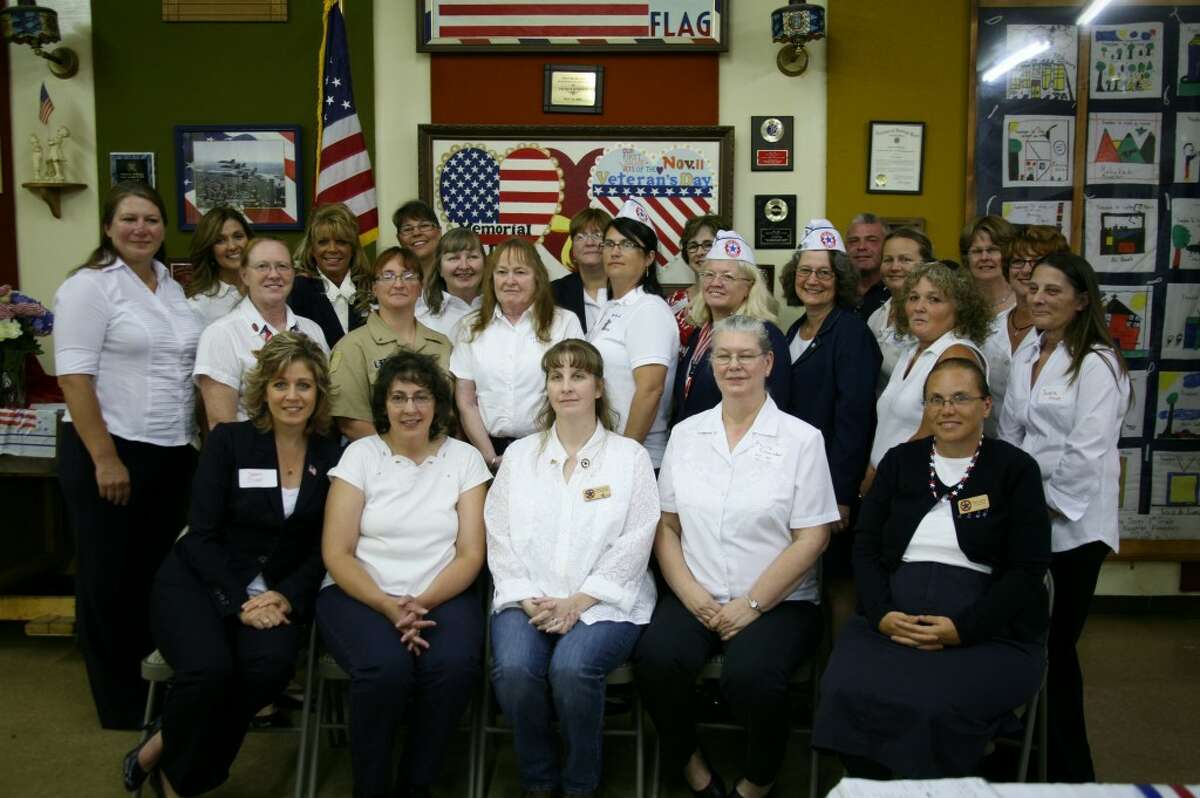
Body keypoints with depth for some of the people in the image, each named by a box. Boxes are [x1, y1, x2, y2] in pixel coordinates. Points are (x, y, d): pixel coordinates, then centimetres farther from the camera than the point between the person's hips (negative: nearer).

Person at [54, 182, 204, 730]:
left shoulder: (172, 287, 12)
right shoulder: (89, 286, -9)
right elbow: (74, 378, -15)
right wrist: (105, 458, -19)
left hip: (172, 453, 6)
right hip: (108, 451, -6)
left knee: (160, 572, 13)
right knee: (111, 580, 5)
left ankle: (158, 687, 28)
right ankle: (121, 705, 19)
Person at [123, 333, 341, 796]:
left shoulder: (331, 456, 3)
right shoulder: (229, 441, -2)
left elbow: (322, 549, 4)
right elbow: (202, 535, -6)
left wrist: (286, 597, -14)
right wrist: (239, 602, -18)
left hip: (278, 592, 2)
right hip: (200, 581, -2)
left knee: (272, 665, -31)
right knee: (210, 668, -32)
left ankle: (163, 754, -5)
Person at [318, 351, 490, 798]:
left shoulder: (464, 458, 7)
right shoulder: (361, 455, 4)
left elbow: (470, 554, 1)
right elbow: (336, 553, -2)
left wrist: (423, 603, -16)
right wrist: (388, 606, -17)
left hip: (441, 595, 1)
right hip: (361, 594, -1)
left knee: (456, 665, -30)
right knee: (386, 667, -32)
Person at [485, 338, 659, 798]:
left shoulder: (630, 456, 6)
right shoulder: (519, 455, 15)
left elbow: (633, 544, -2)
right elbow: (500, 537, 7)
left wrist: (577, 603, -12)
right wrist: (529, 600, -8)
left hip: (604, 600, -2)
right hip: (529, 598, 2)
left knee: (572, 668, -31)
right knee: (513, 669, -27)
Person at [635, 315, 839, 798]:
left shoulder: (801, 439, -1)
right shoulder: (686, 434, 10)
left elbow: (811, 539, -5)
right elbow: (666, 525, 8)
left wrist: (751, 605, -11)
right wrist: (690, 592, -7)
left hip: (778, 602, -2)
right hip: (695, 597, 3)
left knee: (749, 676, -30)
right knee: (654, 659, -26)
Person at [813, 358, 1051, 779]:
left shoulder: (1015, 468, 5)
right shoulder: (899, 462, 15)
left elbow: (1028, 568, -2)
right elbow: (865, 547, 10)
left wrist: (962, 629, -14)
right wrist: (883, 614, -9)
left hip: (989, 630, -2)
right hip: (895, 619, 3)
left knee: (940, 709, -32)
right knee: (846, 693, -27)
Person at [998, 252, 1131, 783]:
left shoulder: (1096, 363, -11)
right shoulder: (1026, 357, 12)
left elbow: (1087, 450, -17)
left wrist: (1051, 502, -12)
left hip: (1073, 525, -6)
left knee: (1058, 645, 0)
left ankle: (1070, 771, 16)